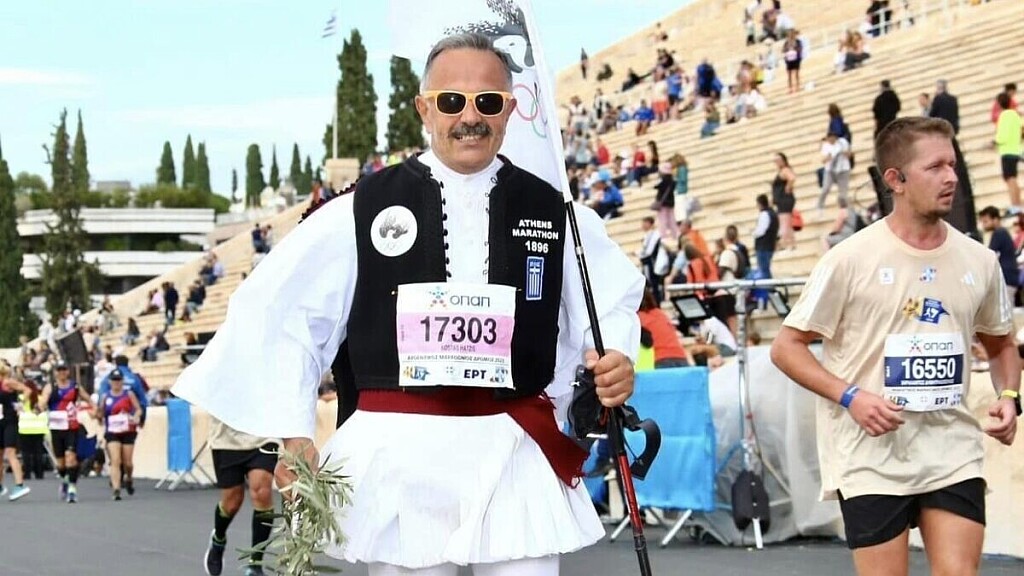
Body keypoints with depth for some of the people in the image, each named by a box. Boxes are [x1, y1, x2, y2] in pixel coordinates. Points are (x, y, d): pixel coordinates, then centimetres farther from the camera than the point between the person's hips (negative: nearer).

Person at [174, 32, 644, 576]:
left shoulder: (553, 212, 7)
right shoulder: (364, 209, 1)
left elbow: (613, 301, 16)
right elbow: (275, 309, 4)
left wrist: (613, 358, -6)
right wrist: (293, 431, -1)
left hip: (518, 454, 1)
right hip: (399, 456, -1)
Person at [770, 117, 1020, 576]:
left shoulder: (979, 261, 5)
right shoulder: (851, 259, -7)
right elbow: (786, 347, -3)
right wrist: (850, 396, -16)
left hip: (954, 455, 3)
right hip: (871, 458, -3)